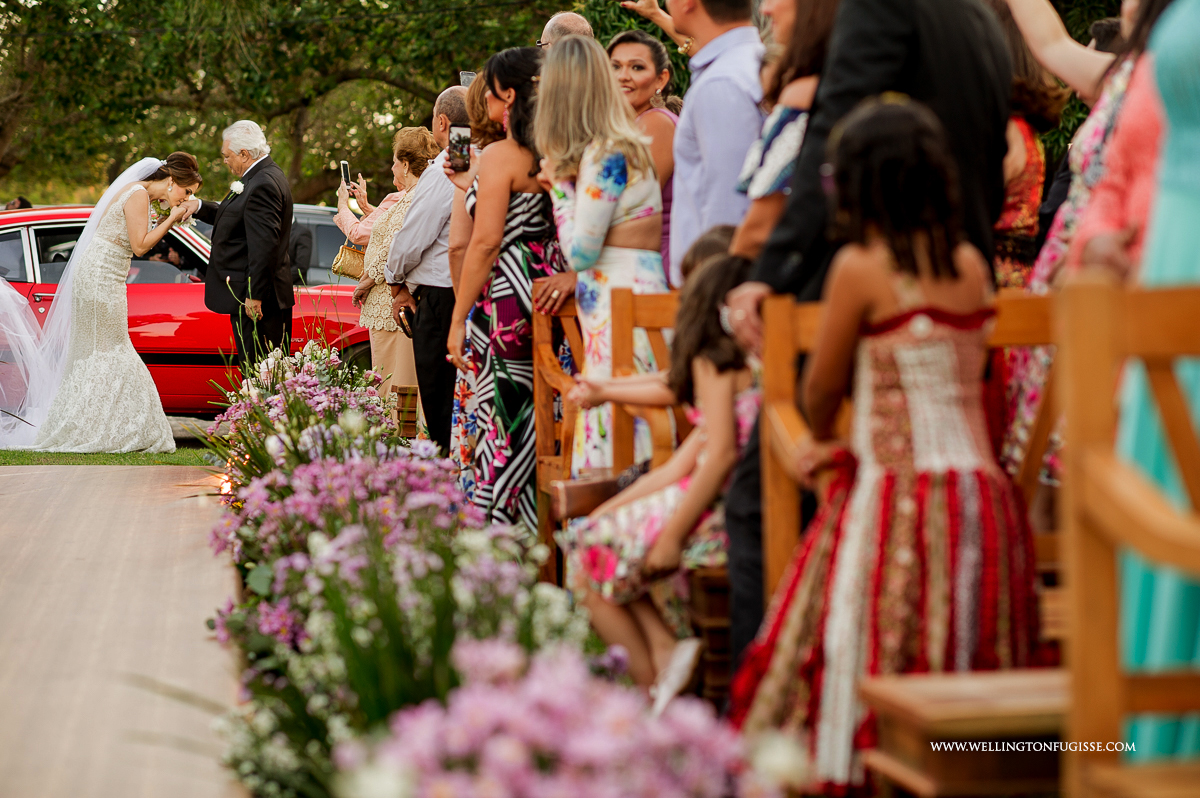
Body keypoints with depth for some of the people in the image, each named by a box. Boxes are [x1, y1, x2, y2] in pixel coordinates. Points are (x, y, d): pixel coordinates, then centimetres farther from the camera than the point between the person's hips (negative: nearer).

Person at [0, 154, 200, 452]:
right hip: (101, 278, -10)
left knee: (92, 354, 11)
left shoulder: (140, 194, 13)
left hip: (99, 278, 10)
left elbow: (139, 242, 14)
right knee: (108, 354, -6)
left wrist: (169, 218, 6)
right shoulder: (138, 195, -16)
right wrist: (173, 218, -12)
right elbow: (140, 246, -18)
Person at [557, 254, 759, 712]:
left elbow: (721, 455, -20)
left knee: (588, 560, 2)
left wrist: (672, 536, -17)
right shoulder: (743, 360, 19)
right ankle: (666, 646, 0)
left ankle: (652, 676, 4)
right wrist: (606, 512, 16)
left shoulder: (712, 361, -7)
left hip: (715, 516, -9)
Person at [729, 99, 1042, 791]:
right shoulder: (971, 265, 10)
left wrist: (825, 440, 25)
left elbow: (822, 388, 4)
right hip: (980, 492, 6)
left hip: (896, 497, -6)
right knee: (964, 664, 9)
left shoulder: (860, 266, -6)